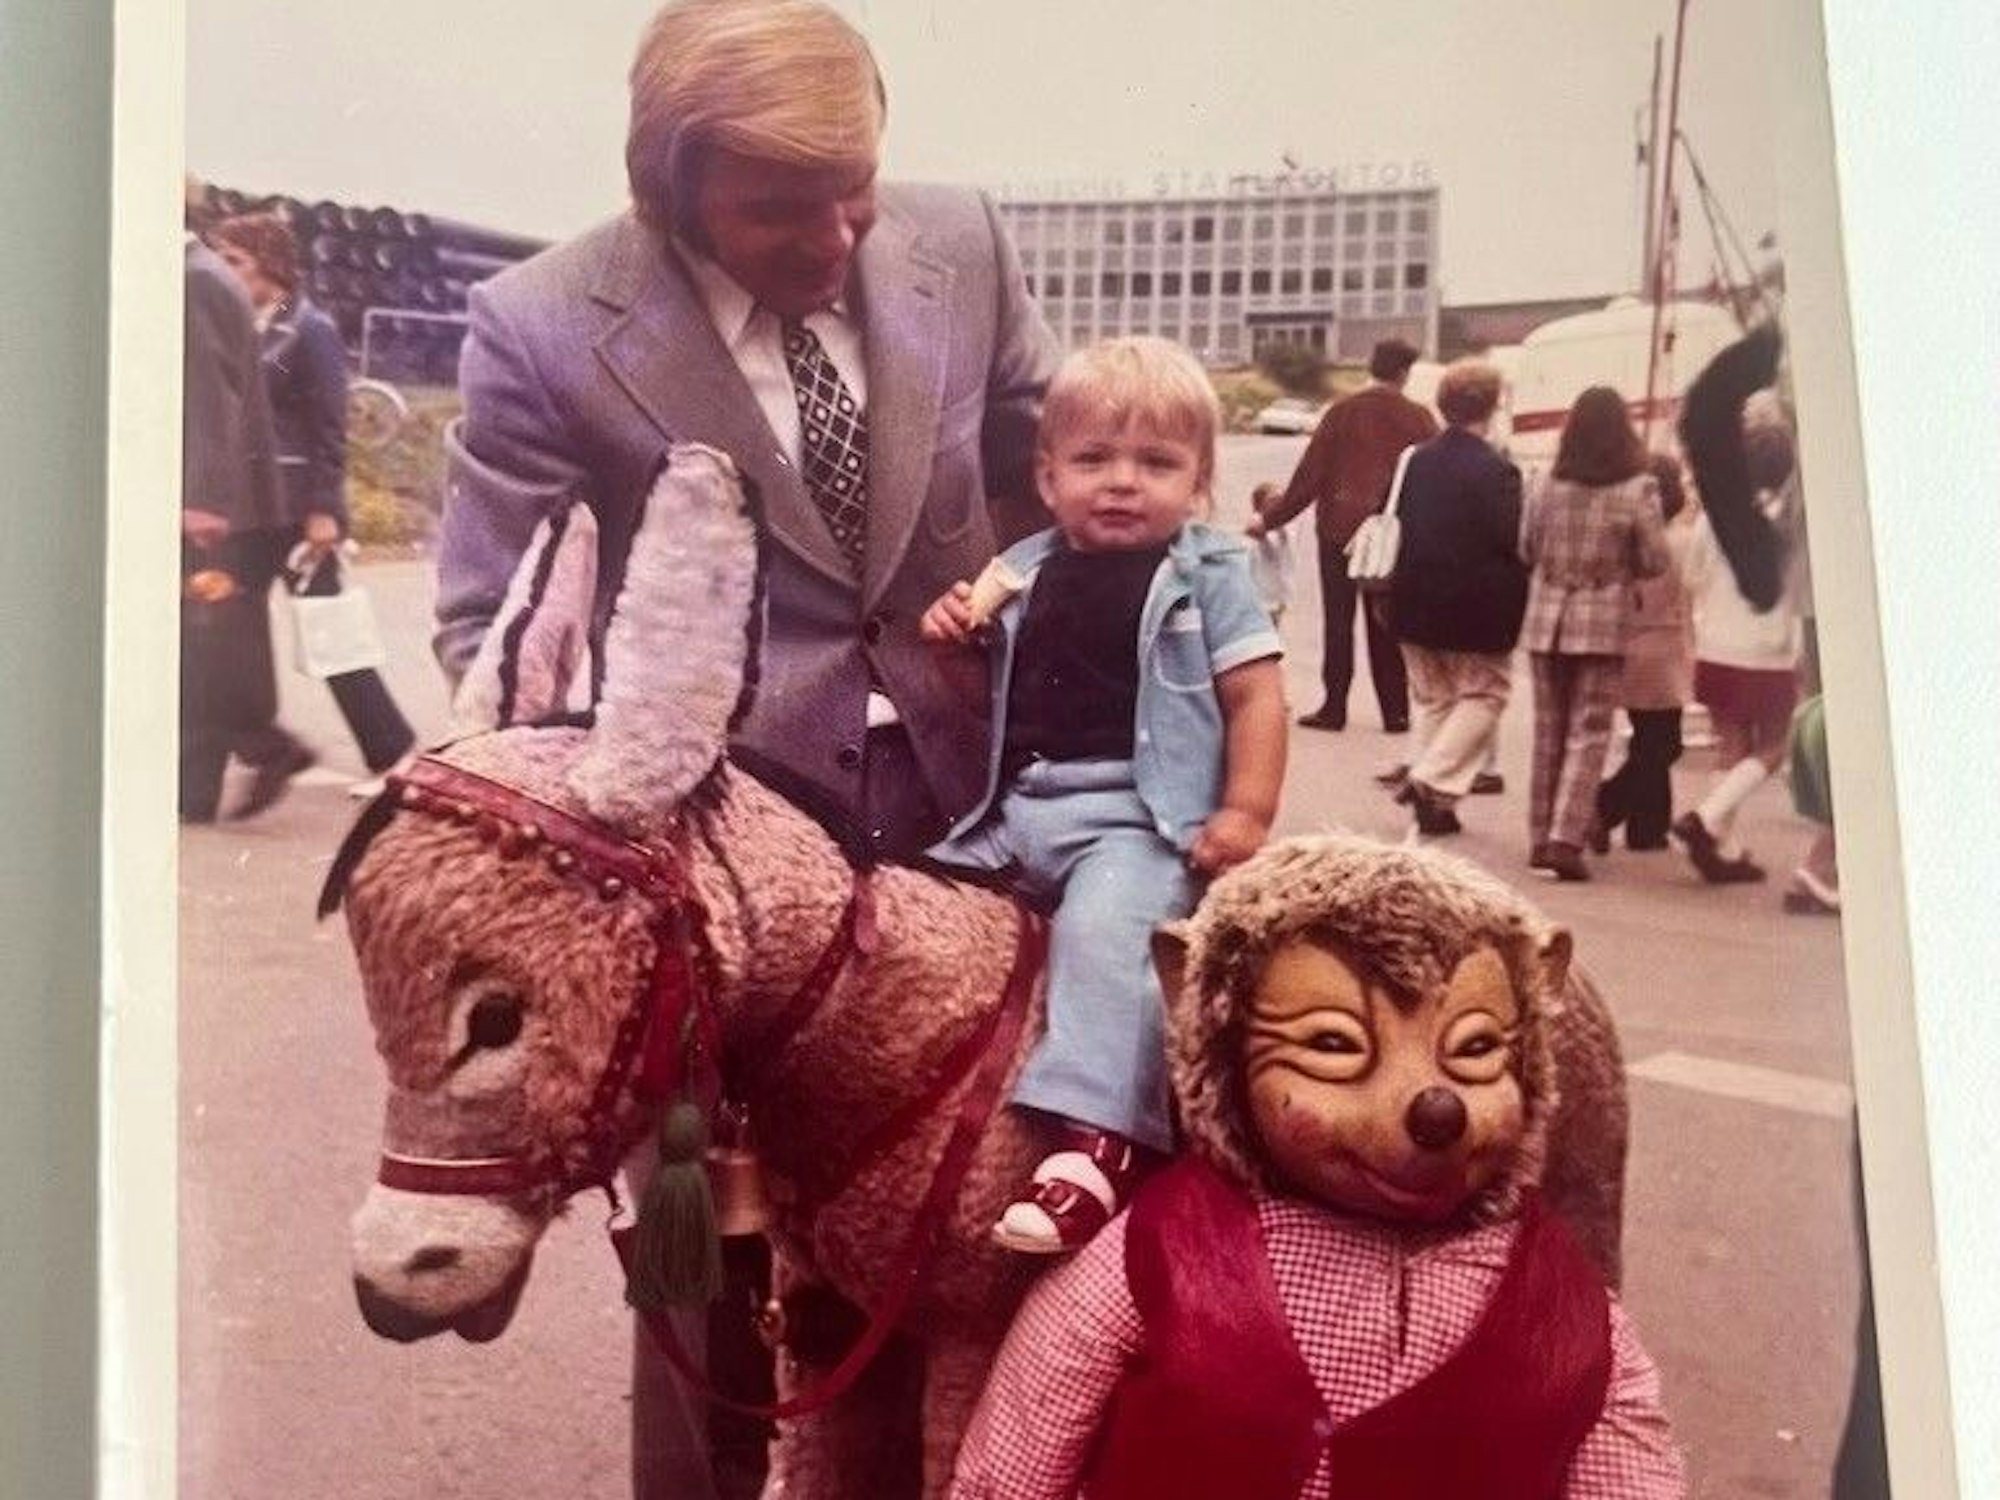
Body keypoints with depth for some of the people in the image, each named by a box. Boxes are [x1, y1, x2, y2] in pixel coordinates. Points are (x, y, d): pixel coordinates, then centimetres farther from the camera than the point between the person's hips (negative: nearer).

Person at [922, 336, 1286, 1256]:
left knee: (1101, 929, -33)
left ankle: (1099, 1138, -37)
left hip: (1140, 815, -6)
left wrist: (1246, 811, -14)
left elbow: (1256, 697, -2)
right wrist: (954, 642, 4)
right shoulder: (1025, 573, 15)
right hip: (1020, 806, 7)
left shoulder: (1205, 578, 2)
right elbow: (991, 702, 24)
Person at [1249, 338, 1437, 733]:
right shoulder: (1417, 418, -1)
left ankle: (1334, 707, 4)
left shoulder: (1342, 412, -4)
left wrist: (1271, 520, 0)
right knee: (1386, 624, 9)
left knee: (1338, 620, 6)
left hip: (1339, 528, -1)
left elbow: (1309, 474, -6)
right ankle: (1395, 711, 10)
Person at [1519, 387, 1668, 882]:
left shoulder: (1549, 486, -1)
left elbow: (1526, 549, 8)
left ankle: (1541, 837, 18)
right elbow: (1655, 562, -6)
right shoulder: (1637, 489, -9)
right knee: (1588, 735, 1)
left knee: (1549, 731, 13)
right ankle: (1566, 839, -9)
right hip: (1602, 623, -3)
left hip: (1546, 619, 3)